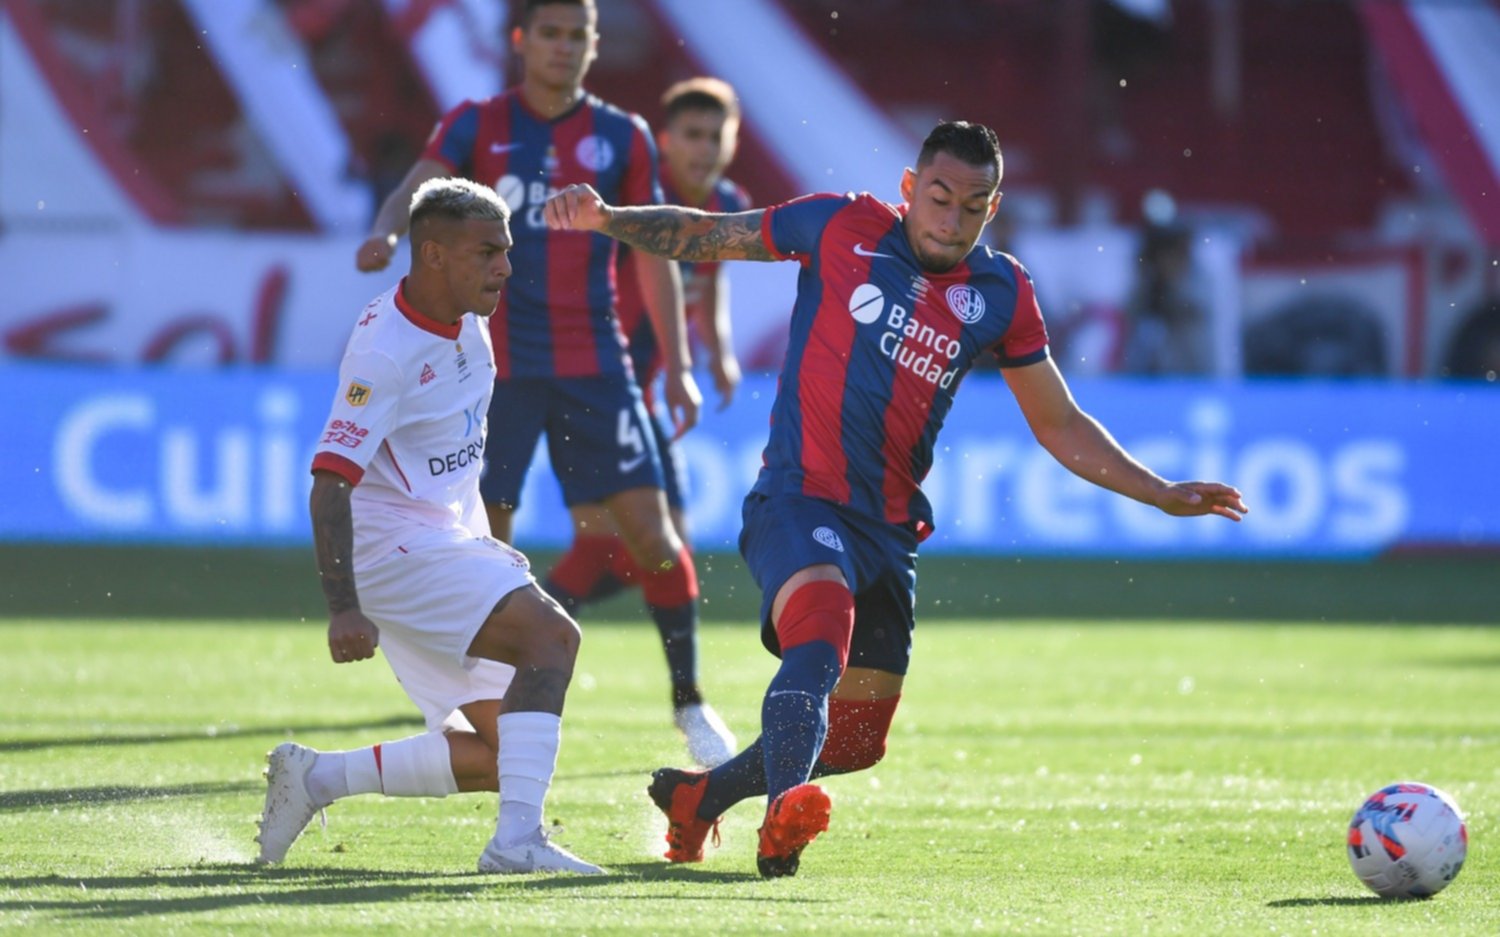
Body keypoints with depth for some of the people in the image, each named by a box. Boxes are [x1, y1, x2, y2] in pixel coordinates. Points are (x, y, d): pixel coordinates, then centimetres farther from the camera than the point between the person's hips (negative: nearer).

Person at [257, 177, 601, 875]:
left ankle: (319, 777, 14)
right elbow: (329, 484, -27)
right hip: (393, 549, -9)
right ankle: (516, 839, -32)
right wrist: (344, 610, -35)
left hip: (450, 542, 9)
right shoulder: (385, 351, -22)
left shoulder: (466, 324, 5)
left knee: (497, 755, 5)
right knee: (551, 636, -26)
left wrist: (486, 550, 28)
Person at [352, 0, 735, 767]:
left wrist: (677, 366, 7)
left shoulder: (623, 138, 8)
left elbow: (653, 256, 11)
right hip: (495, 364, -1)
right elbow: (422, 185, -16)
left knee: (648, 526, -6)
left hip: (594, 365, 1)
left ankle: (689, 702, 8)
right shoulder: (476, 126, 3)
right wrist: (386, 231, -39)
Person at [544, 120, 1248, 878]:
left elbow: (1058, 426, 16)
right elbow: (702, 236, 8)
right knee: (820, 634, -36)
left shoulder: (1001, 295, 8)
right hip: (800, 496, -5)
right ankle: (782, 814, -54)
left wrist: (1163, 495, 10)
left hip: (889, 528, 5)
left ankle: (698, 797, 34)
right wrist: (607, 219, -5)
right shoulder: (841, 228, -2)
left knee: (856, 743, 10)